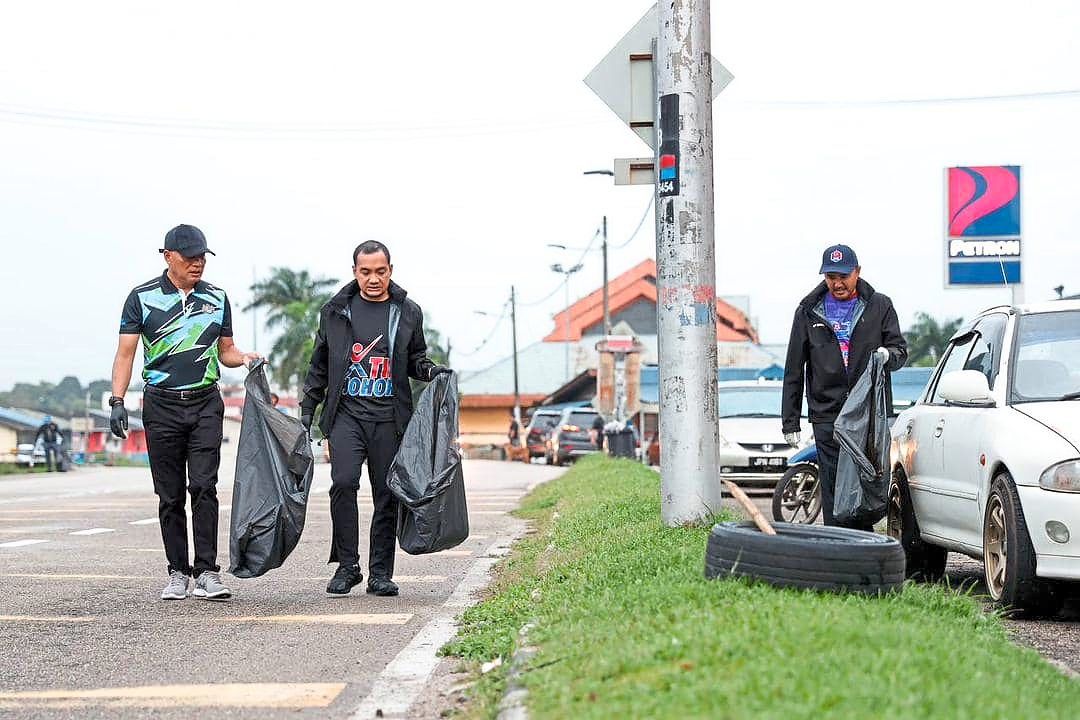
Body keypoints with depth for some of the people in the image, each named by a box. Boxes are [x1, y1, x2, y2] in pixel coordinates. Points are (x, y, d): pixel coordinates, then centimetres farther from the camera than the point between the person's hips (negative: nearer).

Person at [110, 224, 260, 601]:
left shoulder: (216, 298, 10)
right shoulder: (143, 297, 2)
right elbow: (126, 352, 1)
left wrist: (244, 358, -5)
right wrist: (117, 401, -9)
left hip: (205, 403, 1)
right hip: (162, 405, -1)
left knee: (204, 486, -11)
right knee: (170, 495, 3)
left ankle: (207, 571, -11)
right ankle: (178, 573, 11)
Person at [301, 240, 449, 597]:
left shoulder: (407, 313, 9)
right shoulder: (336, 311, 8)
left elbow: (415, 359, 20)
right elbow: (319, 365, 15)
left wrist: (432, 370, -2)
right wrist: (307, 410, 12)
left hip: (389, 418, 1)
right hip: (347, 412, -1)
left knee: (387, 494, 1)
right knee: (343, 482, -17)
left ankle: (380, 573, 10)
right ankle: (347, 565, -6)